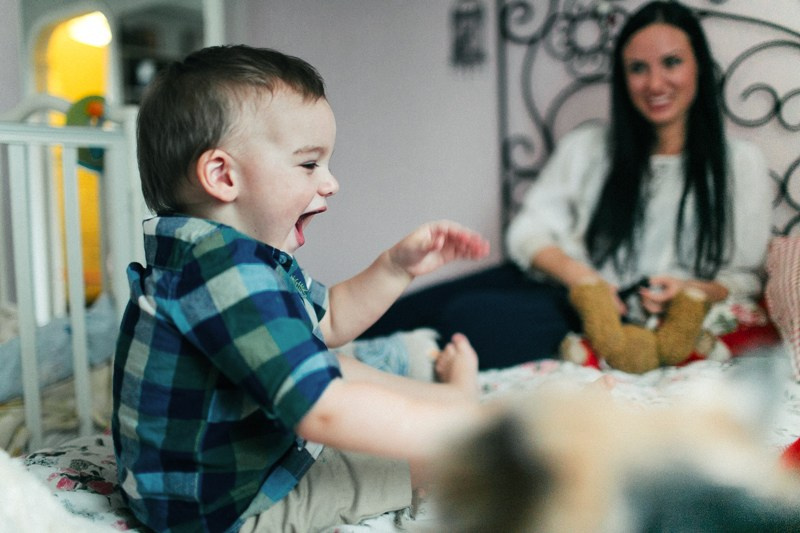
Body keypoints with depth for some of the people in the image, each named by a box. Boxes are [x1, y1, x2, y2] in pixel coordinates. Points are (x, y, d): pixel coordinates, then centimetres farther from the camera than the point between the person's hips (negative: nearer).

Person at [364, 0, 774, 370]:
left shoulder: (740, 164, 8)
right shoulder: (584, 147, 15)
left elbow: (745, 279, 9)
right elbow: (529, 229, 8)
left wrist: (692, 290, -14)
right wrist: (577, 274, -13)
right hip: (552, 284, 4)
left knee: (465, 314, -30)